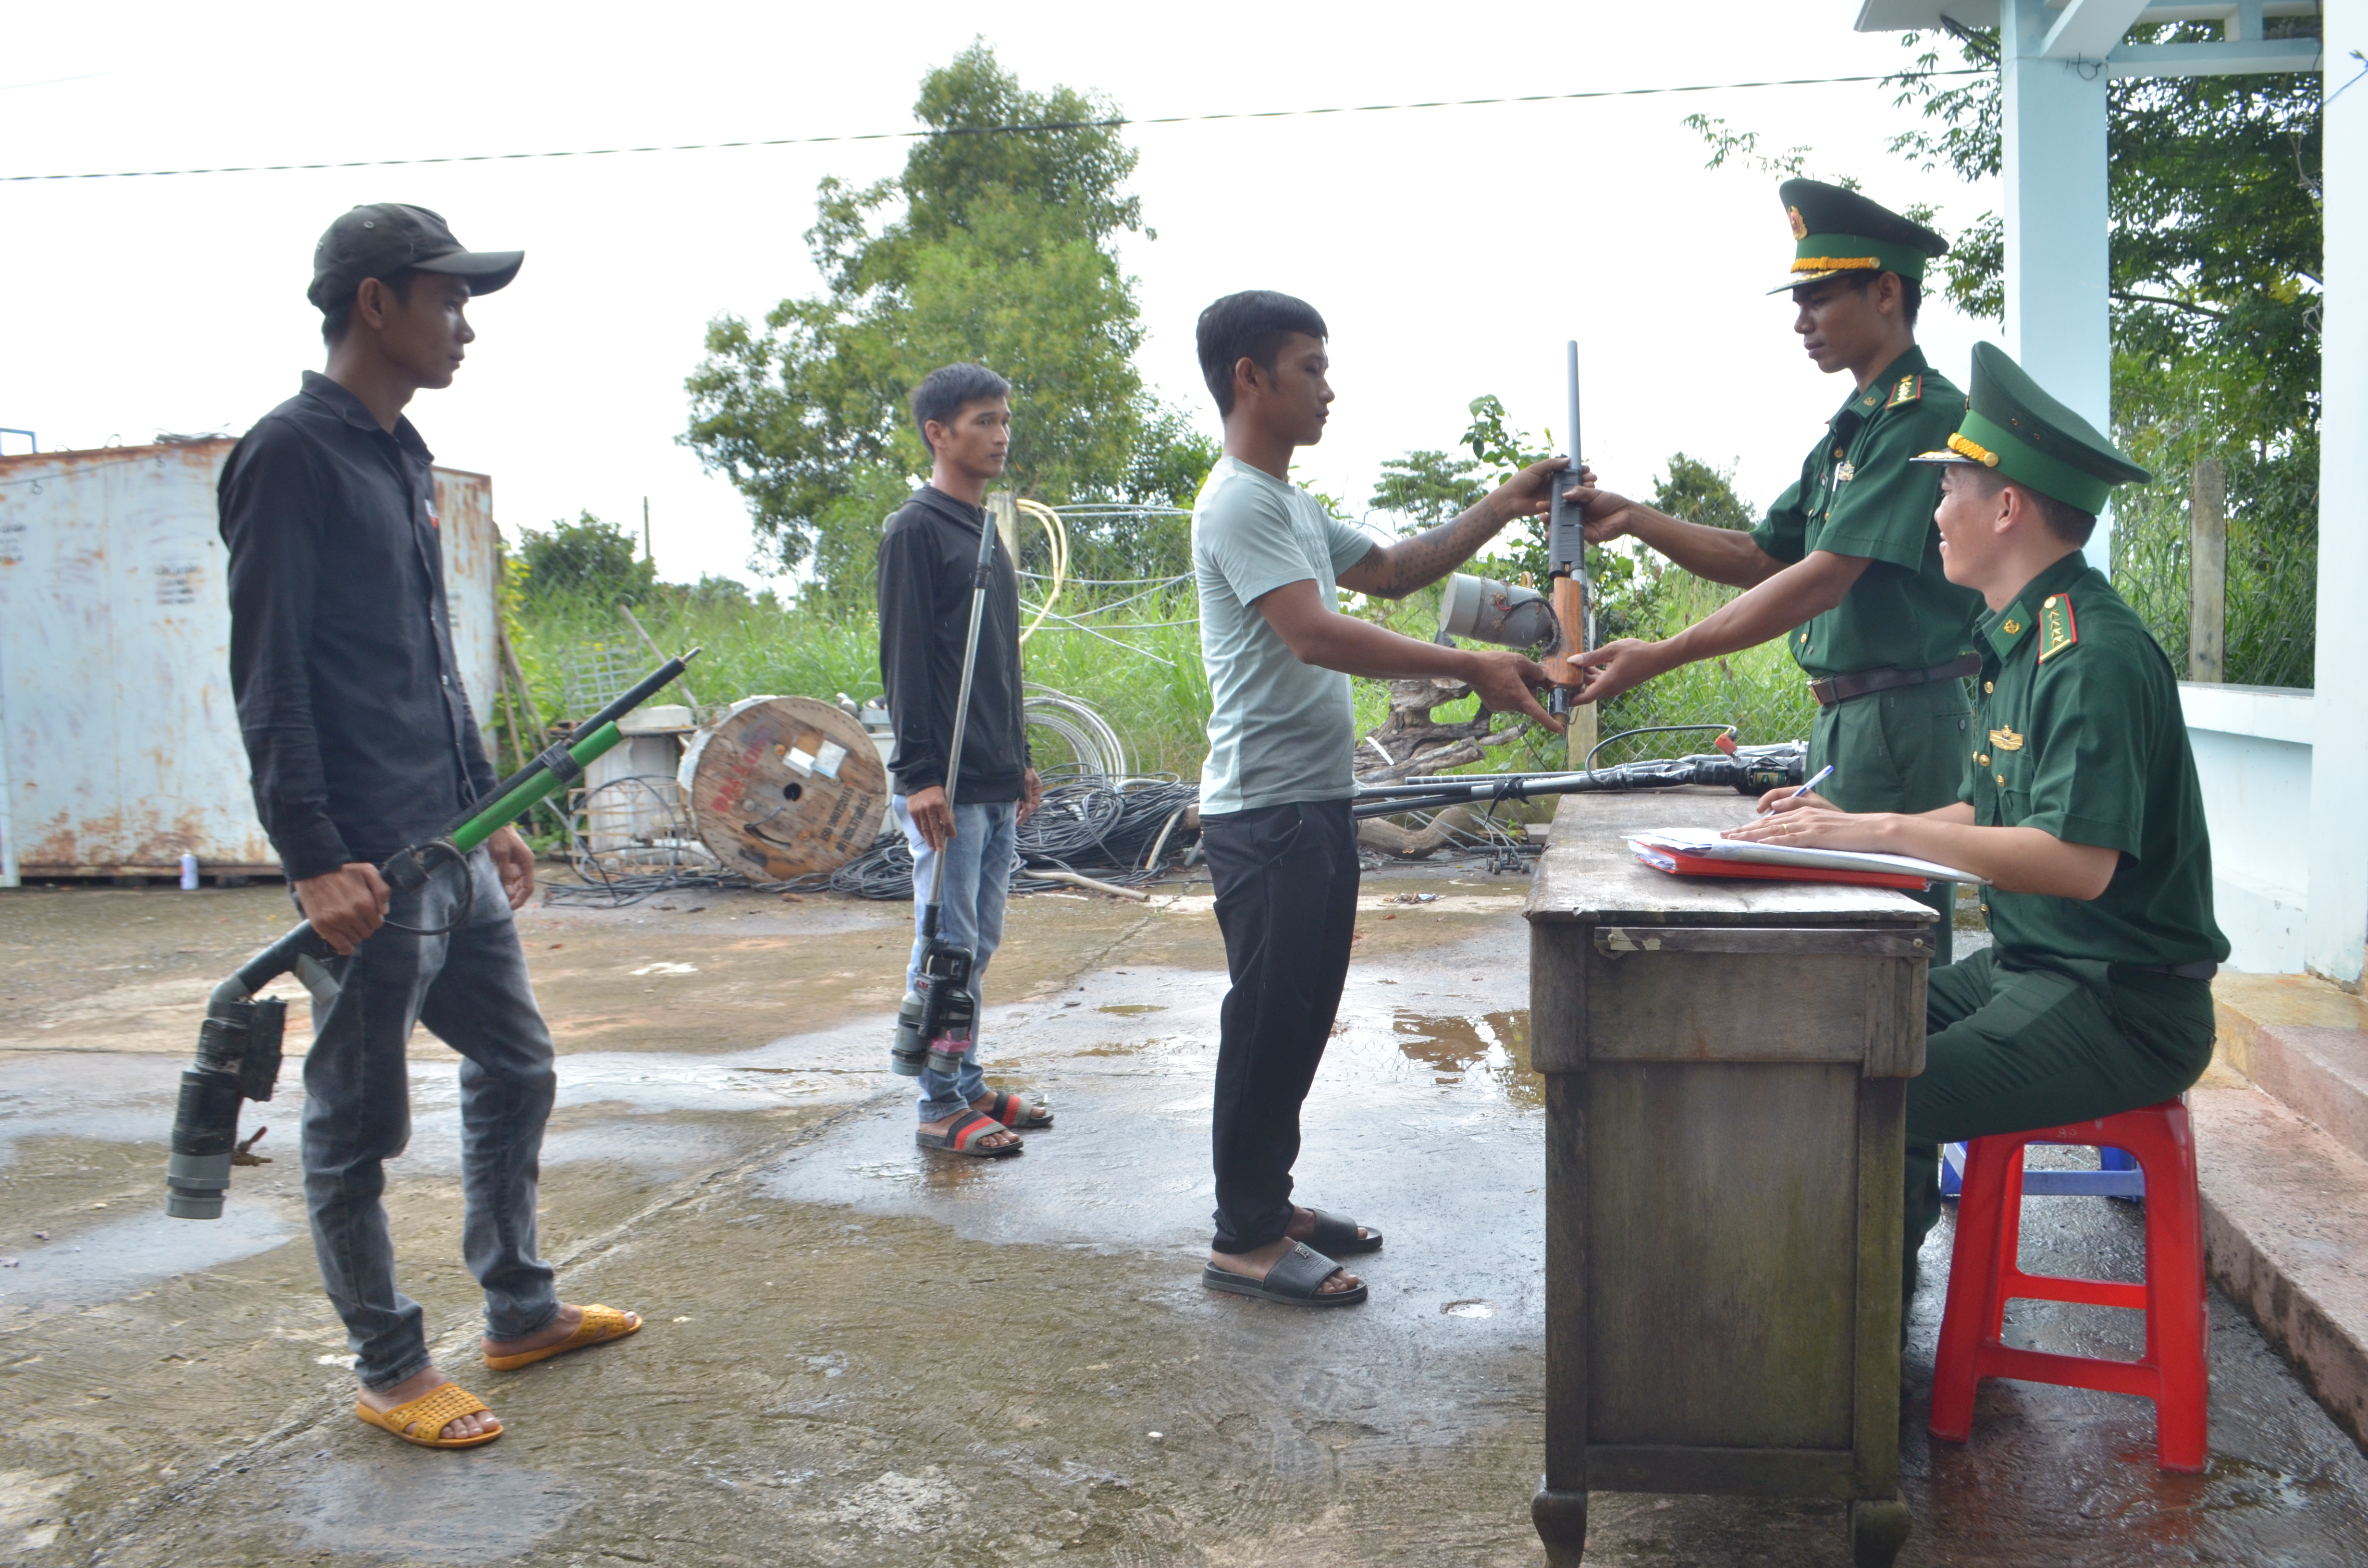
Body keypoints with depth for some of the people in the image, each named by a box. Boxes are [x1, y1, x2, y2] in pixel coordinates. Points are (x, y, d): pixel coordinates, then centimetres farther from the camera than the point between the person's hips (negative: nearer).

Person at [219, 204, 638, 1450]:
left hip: (453, 853, 9)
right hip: (371, 872, -9)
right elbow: (270, 677, -16)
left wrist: (489, 814, 21)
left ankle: (520, 1311, 31)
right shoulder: (292, 454, -10)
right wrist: (316, 858, -21)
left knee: (516, 1070, 16)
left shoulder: (402, 460, 17)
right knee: (357, 1126, 4)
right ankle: (390, 1371, 17)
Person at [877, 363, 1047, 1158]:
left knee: (980, 943, 12)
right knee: (947, 943, -4)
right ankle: (941, 1108, 3)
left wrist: (1020, 761, 20)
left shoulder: (988, 534, 18)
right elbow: (904, 660, -14)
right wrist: (919, 776, -19)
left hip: (996, 785, 8)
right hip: (946, 788, -8)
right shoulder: (916, 531, -8)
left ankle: (970, 1086, 21)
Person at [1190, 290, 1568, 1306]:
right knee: (1269, 1019, -4)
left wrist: (1501, 510, 14)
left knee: (1301, 1016, 15)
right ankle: (1244, 1239, 6)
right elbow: (1316, 635, -25)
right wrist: (1474, 669, -26)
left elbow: (1393, 571, 26)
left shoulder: (1293, 505, 19)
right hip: (1268, 810, -10)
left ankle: (1268, 1201, 27)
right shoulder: (1240, 503, -14)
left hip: (1316, 804, 10)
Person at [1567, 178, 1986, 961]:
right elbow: (1758, 559, 20)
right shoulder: (1851, 429, 19)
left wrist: (1660, 657, -21)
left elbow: (1824, 577, -21)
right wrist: (1632, 519, 8)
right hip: (1844, 719, 10)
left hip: (1902, 719, -10)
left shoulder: (1925, 416, -13)